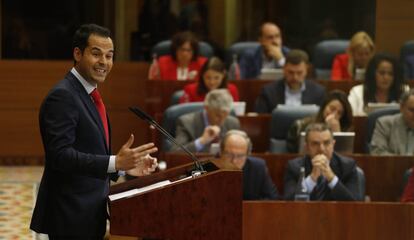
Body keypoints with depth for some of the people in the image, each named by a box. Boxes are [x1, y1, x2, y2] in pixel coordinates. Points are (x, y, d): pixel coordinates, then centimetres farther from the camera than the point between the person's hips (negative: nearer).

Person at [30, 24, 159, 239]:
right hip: (71, 217, -10)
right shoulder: (62, 96, -15)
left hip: (91, 212, 10)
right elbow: (60, 154, -24)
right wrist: (115, 163, -29)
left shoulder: (89, 95, 15)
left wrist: (126, 165, 7)